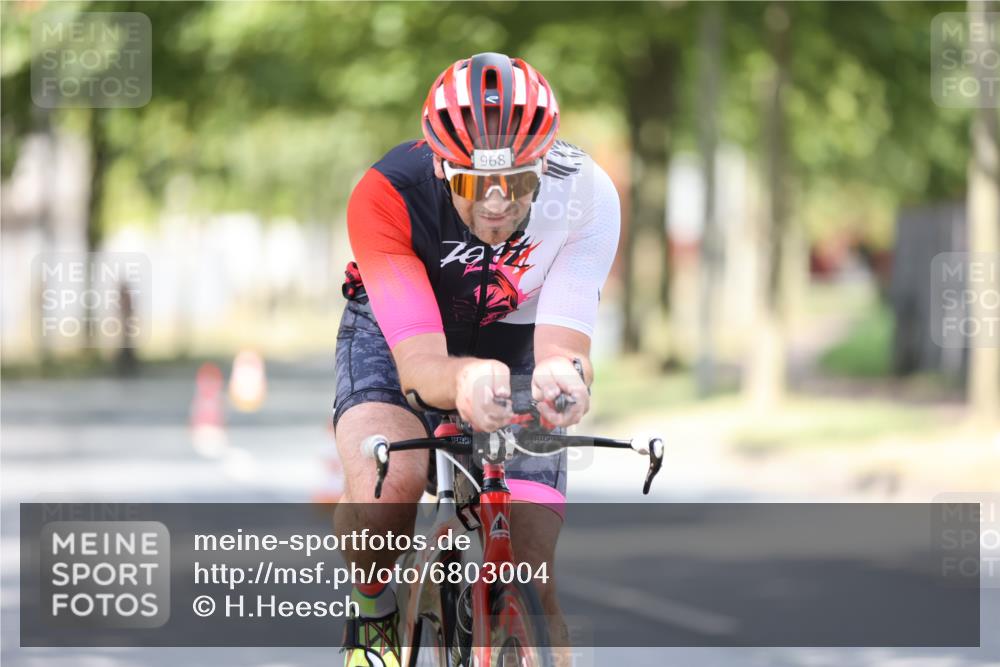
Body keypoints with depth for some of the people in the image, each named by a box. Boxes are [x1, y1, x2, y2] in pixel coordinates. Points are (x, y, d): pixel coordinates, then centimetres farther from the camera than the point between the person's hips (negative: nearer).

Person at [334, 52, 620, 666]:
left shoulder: (585, 197, -31)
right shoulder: (386, 195, -35)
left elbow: (562, 346, -37)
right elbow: (418, 363, -41)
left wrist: (563, 374, -62)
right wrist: (464, 380, -65)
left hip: (513, 344, 2)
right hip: (397, 336, -2)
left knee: (531, 590, -9)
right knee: (387, 479, -34)